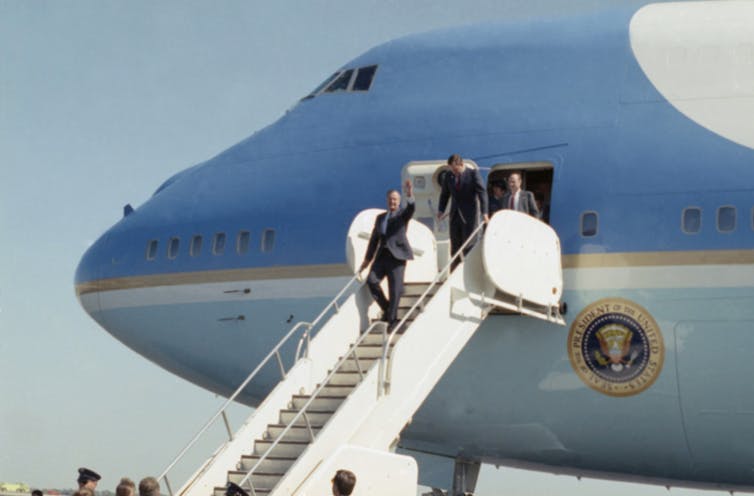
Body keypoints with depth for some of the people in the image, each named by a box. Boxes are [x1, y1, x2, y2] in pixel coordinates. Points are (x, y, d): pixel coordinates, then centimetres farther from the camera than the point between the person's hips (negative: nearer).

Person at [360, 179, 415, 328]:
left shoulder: (403, 214, 7)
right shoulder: (380, 218, 20)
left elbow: (411, 208, -18)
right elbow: (374, 239, 22)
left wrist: (410, 196, -37)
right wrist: (367, 258, 18)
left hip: (397, 255, -4)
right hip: (382, 255, 4)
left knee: (395, 289, -7)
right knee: (371, 280, -13)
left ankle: (391, 319, 1)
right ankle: (386, 309, 5)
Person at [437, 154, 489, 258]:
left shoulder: (473, 173, -7)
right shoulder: (448, 176, 6)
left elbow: (482, 193, -11)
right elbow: (445, 194, 15)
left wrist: (484, 213, -20)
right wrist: (441, 210, 0)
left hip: (469, 215, -5)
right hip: (455, 215, 5)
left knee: (469, 245, -4)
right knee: (455, 246, 5)